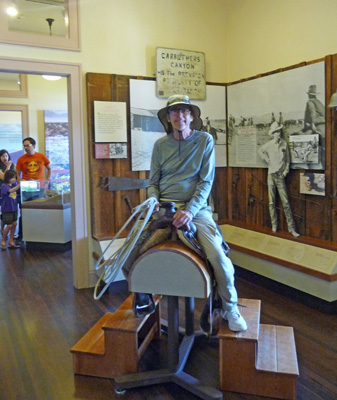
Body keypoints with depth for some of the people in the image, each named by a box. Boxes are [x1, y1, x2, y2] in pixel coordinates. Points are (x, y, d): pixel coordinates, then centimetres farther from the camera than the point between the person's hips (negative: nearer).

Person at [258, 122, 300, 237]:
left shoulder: (284, 143, 0)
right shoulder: (269, 144, -3)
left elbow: (287, 159, 9)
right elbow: (260, 151, 16)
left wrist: (286, 170, -1)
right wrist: (267, 160, 5)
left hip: (280, 176, 0)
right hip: (271, 175, 0)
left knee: (285, 202, -4)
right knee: (272, 202, 5)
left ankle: (291, 227, -2)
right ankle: (274, 225, 16)